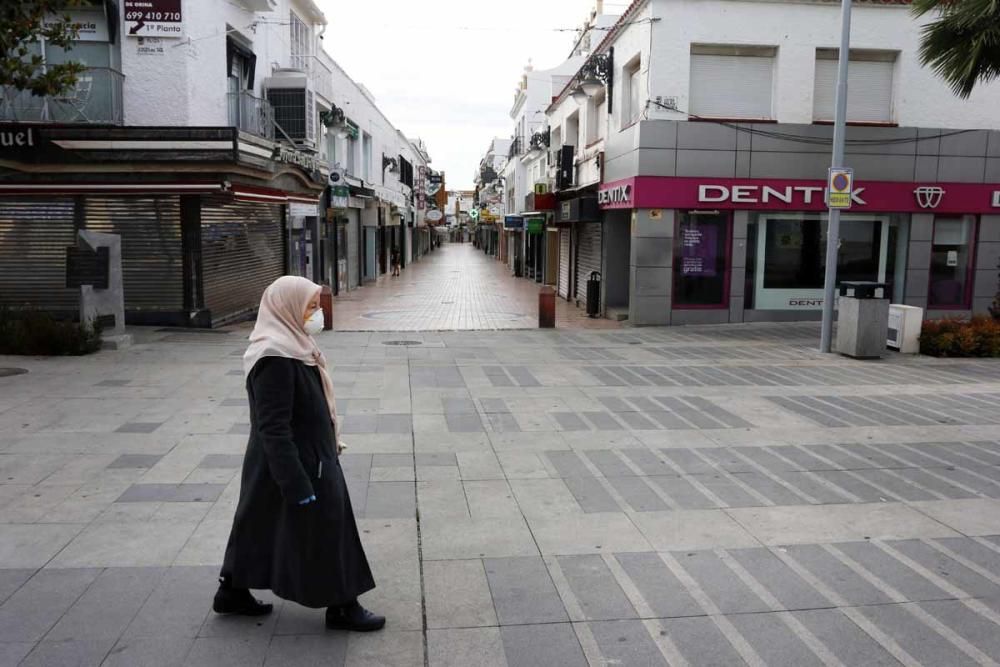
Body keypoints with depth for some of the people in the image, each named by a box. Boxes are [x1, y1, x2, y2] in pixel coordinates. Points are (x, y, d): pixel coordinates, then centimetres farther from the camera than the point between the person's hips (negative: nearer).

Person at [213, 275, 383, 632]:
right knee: (320, 528, 4)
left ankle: (232, 592, 37)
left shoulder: (292, 348, 5)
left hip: (308, 457, 10)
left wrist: (330, 442, 22)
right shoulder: (275, 360, -26)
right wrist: (298, 486, -25)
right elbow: (274, 429, -27)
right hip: (297, 464, -10)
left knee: (263, 523, 21)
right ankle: (341, 606, 21)